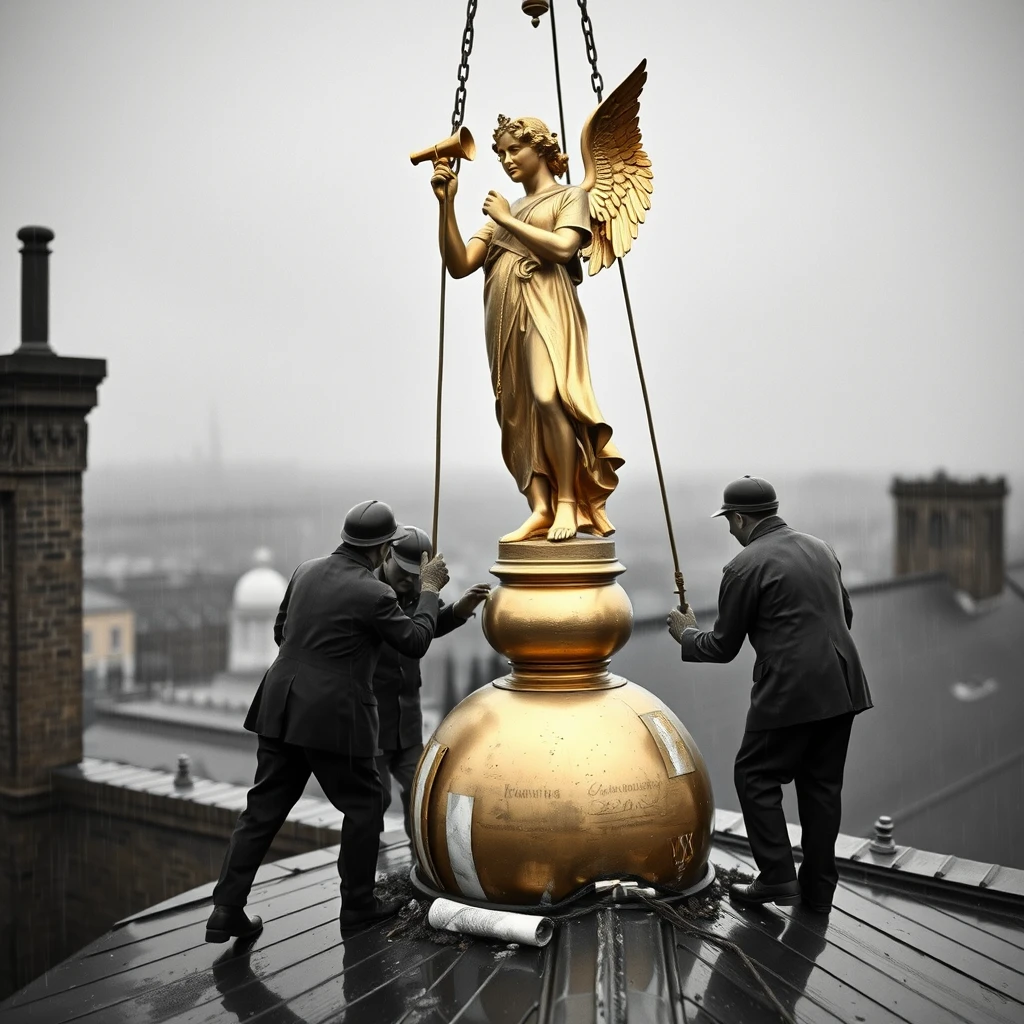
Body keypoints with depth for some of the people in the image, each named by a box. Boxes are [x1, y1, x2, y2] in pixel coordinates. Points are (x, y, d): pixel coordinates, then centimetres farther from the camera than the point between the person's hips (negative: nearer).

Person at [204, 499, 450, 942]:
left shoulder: (306, 570, 7)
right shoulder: (374, 594, -13)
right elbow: (415, 643, 0)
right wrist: (429, 590, 11)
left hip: (282, 709, 7)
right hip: (332, 716, -6)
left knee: (264, 807, 10)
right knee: (363, 804, 13)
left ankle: (227, 909, 7)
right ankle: (357, 902, 22)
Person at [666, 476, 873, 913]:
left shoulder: (744, 567, -9)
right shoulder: (821, 549, 12)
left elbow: (723, 647, -2)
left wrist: (686, 635, 16)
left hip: (789, 692, -7)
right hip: (841, 687, 7)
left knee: (756, 777, 8)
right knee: (822, 784, 14)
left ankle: (777, 877, 7)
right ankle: (818, 887, 20)